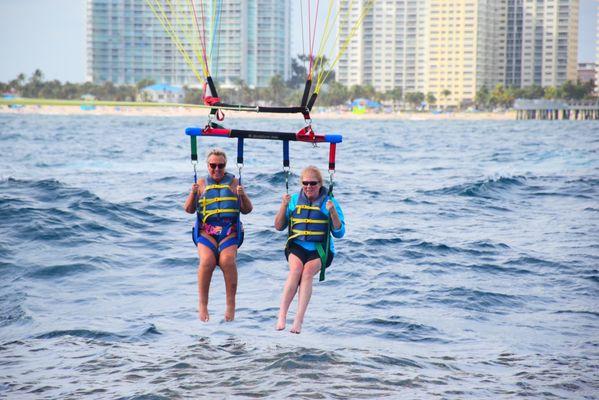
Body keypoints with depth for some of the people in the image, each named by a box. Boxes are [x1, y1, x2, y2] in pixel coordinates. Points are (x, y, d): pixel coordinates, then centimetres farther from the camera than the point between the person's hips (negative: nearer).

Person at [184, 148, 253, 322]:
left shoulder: (233, 182, 14)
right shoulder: (202, 183, 16)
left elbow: (247, 210, 14)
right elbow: (189, 210, 12)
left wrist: (243, 195, -6)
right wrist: (193, 194, -6)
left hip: (229, 230, 0)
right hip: (206, 230, 0)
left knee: (227, 259, -29)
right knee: (207, 260, -27)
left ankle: (231, 304, -22)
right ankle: (202, 304, -21)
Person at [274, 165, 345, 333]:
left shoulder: (329, 202, 6)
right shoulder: (294, 200, 12)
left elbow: (339, 233, 1)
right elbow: (279, 226, 11)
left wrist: (333, 212, -14)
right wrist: (284, 206, -4)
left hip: (320, 248, -1)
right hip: (297, 246, 2)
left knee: (308, 271, -31)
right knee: (296, 268, -30)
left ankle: (299, 320, -38)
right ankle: (282, 315, -34)